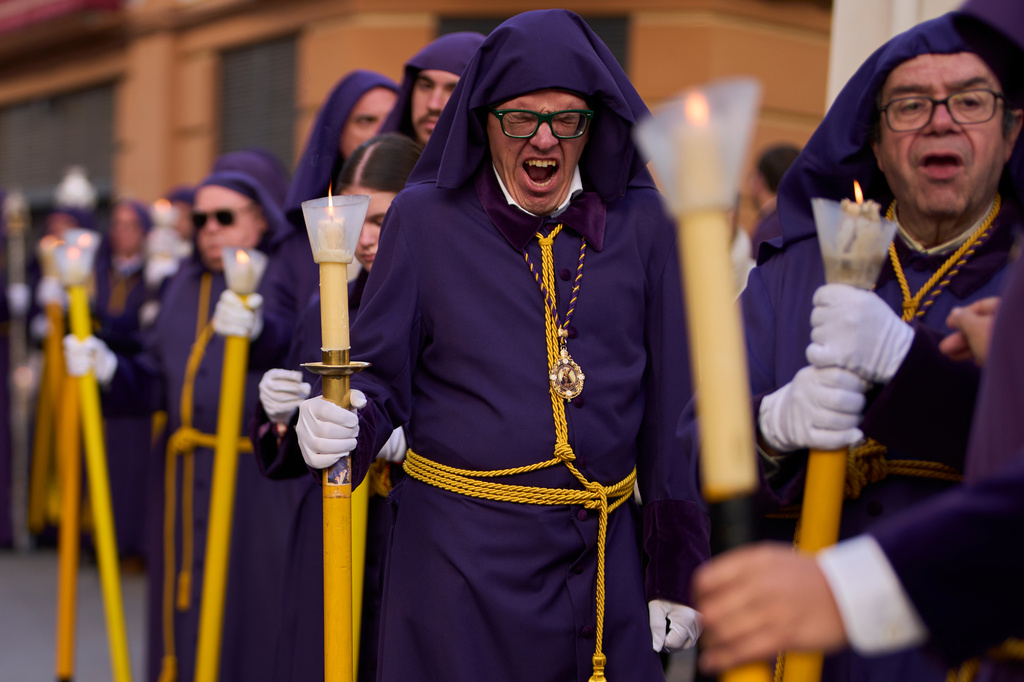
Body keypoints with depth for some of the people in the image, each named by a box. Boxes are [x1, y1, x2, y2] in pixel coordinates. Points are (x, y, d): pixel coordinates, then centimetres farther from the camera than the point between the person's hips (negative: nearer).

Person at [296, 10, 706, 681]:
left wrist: (676, 573, 3)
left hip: (604, 554, 2)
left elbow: (670, 404, 3)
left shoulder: (643, 224, 1)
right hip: (460, 550, -1)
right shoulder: (425, 216, -2)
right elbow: (383, 375, 1)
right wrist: (342, 425, -22)